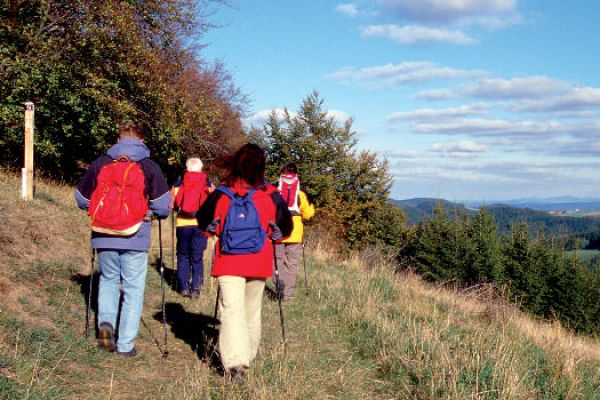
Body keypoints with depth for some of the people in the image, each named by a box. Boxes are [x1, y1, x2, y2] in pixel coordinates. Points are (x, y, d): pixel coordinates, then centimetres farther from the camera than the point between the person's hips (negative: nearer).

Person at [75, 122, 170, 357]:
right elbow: (163, 206, -5)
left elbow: (81, 198, 13)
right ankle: (125, 345, 8)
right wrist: (160, 214, 17)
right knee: (133, 289, 8)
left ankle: (106, 322, 3)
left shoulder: (100, 164, 5)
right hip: (135, 239, -2)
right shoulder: (150, 167, -2)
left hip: (103, 237, 3)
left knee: (108, 280, 24)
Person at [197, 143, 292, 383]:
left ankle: (235, 362, -19)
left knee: (231, 310, -3)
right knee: (252, 310, 18)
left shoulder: (220, 194, -5)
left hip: (228, 263, -2)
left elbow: (204, 224, 9)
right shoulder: (271, 195, -4)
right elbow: (285, 228, 7)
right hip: (259, 263, 2)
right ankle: (248, 356, 34)